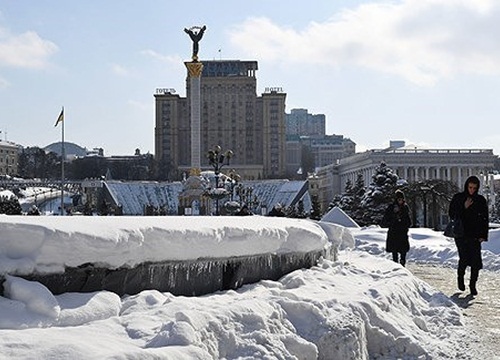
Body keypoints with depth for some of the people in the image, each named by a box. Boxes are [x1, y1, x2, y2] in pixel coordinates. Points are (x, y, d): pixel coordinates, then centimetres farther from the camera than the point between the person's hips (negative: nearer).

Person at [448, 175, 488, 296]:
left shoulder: (481, 200, 7)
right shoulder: (457, 198, 4)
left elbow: (485, 219, 9)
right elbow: (451, 214, 3)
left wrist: (483, 235, 0)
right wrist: (464, 208, -11)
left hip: (475, 235, 2)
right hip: (461, 234, -1)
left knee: (476, 260, -7)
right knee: (464, 259, -9)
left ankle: (473, 285, 5)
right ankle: (460, 277, 20)